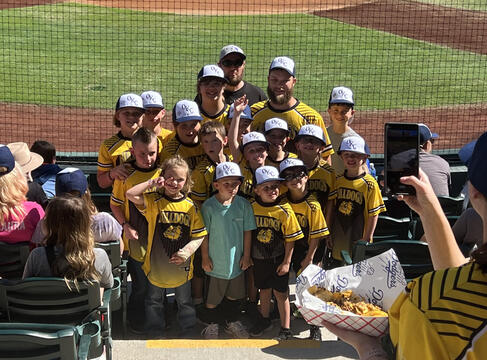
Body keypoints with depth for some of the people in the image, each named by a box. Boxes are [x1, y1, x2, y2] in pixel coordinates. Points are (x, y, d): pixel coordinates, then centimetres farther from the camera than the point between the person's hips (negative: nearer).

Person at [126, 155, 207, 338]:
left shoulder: (190, 206, -6)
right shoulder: (153, 201, -8)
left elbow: (199, 235, -3)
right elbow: (130, 194, -23)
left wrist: (187, 251, -18)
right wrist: (151, 183, -20)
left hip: (181, 266, 0)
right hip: (156, 264, 0)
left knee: (184, 301, 17)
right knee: (154, 300, 18)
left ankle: (188, 330, 35)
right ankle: (155, 333, 36)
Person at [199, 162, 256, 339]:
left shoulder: (243, 205, -8)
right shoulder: (208, 206, -15)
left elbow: (247, 231, 2)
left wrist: (246, 255, 4)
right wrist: (205, 257, -4)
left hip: (237, 260, 3)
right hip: (216, 261, -3)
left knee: (234, 295, 20)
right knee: (213, 297, 12)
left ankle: (232, 321, 42)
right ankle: (211, 324, 34)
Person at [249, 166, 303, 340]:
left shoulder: (285, 211, -15)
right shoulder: (252, 208, -7)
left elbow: (290, 240, -10)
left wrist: (286, 262, -10)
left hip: (278, 259, -3)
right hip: (259, 259, 3)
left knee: (280, 292, 4)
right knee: (264, 290, 20)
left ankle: (285, 329, 16)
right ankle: (265, 320, 41)